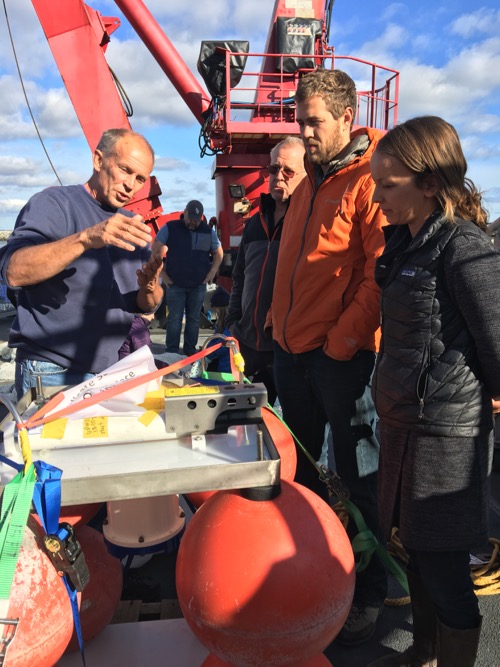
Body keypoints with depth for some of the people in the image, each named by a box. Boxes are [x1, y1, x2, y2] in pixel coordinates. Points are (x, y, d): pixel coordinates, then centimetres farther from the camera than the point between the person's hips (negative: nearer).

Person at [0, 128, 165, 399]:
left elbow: (147, 305, 7)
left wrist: (149, 286, -16)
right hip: (52, 373, -6)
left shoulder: (132, 226, 9)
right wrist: (86, 239, -37)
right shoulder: (54, 203, -9)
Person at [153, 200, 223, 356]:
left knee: (194, 319, 8)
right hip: (175, 284, -2)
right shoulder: (170, 228, -3)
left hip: (199, 285, 3)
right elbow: (155, 251, -1)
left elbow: (218, 253, 16)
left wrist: (212, 272, 5)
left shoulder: (208, 231, 6)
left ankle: (190, 351, 17)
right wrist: (162, 274, -4)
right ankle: (172, 353, 5)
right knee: (174, 318, -2)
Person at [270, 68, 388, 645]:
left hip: (342, 357, -8)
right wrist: (279, 322, 15)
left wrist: (342, 341, -18)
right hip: (292, 350, 8)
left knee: (357, 477, 5)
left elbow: (382, 272, -19)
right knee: (299, 467, 19)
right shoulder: (310, 181, 16)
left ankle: (368, 594, 24)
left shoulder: (370, 180, -11)